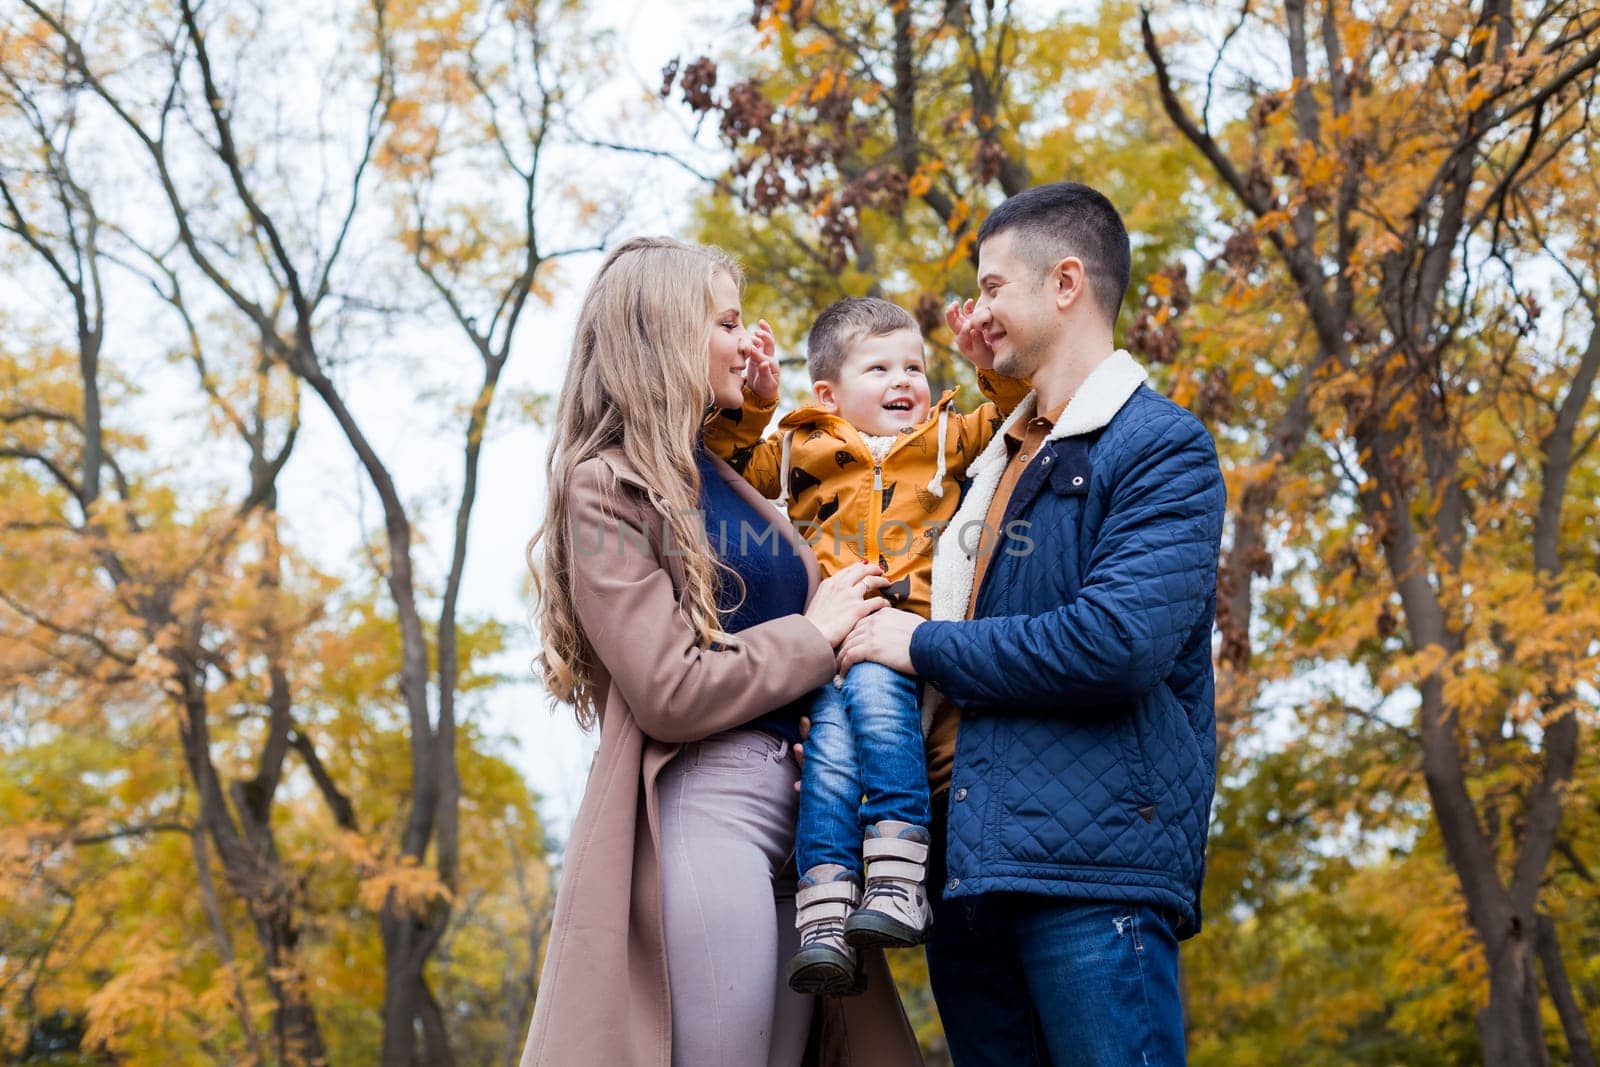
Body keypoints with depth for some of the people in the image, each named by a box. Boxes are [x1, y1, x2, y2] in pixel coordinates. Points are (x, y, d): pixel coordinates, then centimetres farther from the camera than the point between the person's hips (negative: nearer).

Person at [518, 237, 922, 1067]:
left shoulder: (727, 477, 19)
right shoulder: (605, 486, -5)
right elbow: (670, 692, -13)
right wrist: (816, 635, -4)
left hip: (797, 809, 8)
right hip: (703, 805, -8)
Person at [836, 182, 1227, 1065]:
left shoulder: (1160, 446, -5)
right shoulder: (997, 458, 22)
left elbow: (1118, 643, -18)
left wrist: (924, 647, -8)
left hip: (1091, 863, -8)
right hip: (969, 865, 8)